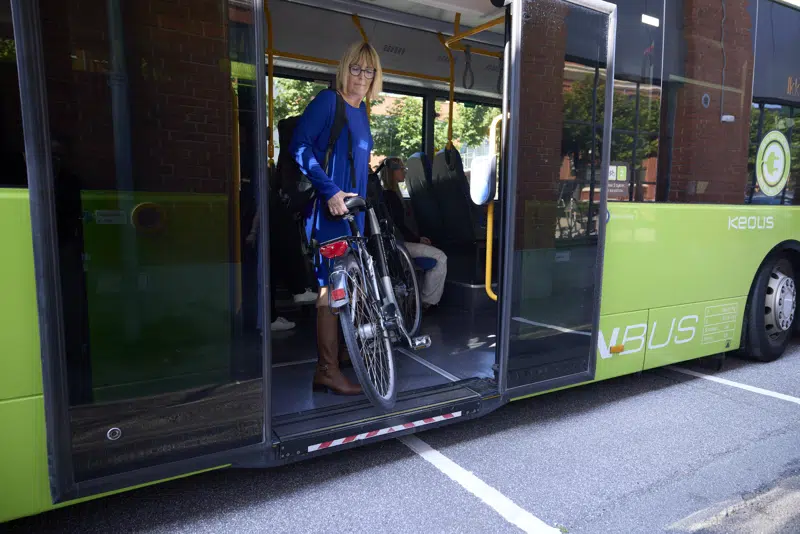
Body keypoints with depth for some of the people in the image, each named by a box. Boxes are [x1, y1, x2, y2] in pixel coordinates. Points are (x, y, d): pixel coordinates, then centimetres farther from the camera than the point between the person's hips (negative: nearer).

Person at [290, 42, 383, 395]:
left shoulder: (361, 110, 18)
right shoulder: (328, 100, -6)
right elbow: (300, 146, -15)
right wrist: (330, 190, -22)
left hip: (352, 207, 8)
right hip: (329, 207, -8)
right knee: (331, 284, -8)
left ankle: (340, 350, 31)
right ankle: (327, 370, -1)